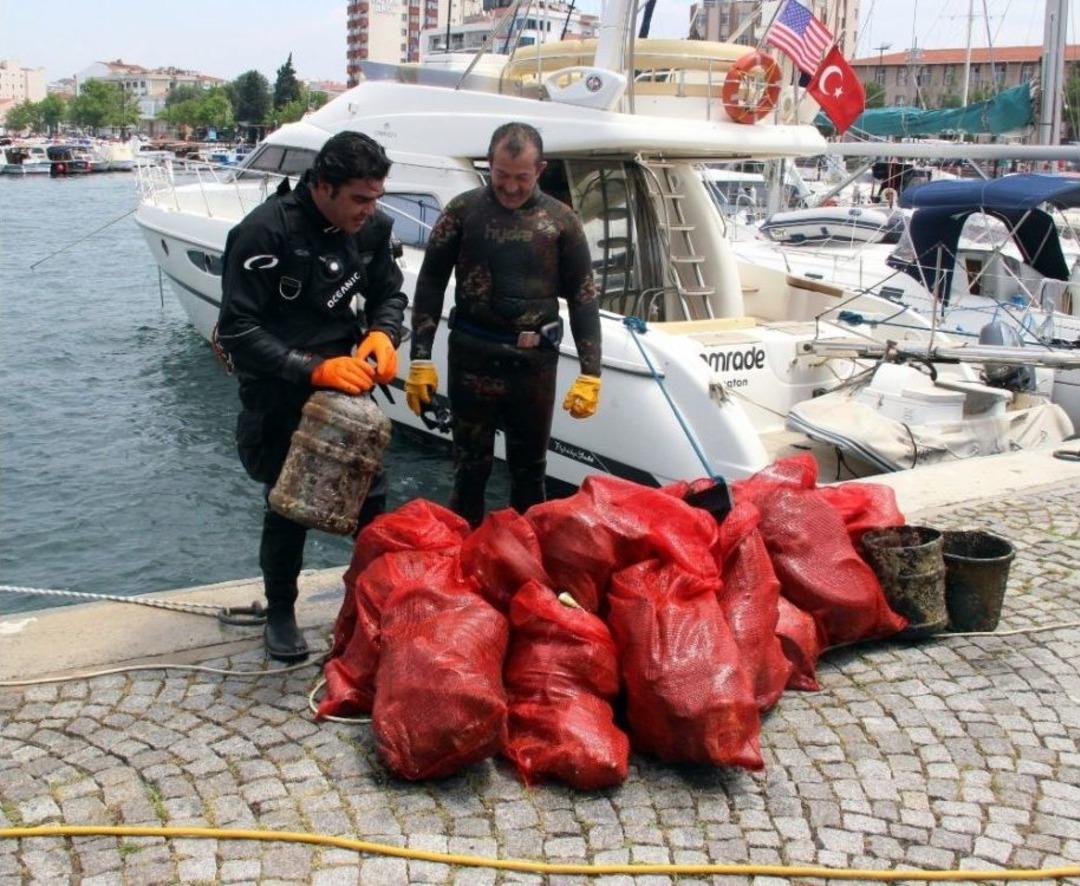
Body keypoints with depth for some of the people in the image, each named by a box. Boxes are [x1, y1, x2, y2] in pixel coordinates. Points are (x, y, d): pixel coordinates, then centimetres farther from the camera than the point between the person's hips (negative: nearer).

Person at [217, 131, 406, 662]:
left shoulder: (371, 227, -4)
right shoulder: (265, 231, -21)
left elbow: (389, 293, 11)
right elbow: (238, 330, -22)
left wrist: (382, 335, -11)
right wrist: (313, 369, -31)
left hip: (346, 378, 4)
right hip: (280, 391, -4)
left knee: (371, 495, 5)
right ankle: (280, 611, 29)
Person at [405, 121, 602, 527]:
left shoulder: (561, 219, 1)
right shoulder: (463, 210, -1)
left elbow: (583, 297, 4)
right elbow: (430, 285, 3)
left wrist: (590, 374, -2)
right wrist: (420, 360, -3)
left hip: (535, 361, 1)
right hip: (473, 358, -1)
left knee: (530, 471, 13)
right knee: (470, 468, 7)